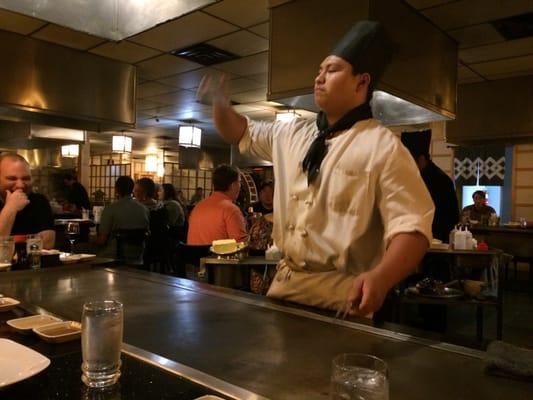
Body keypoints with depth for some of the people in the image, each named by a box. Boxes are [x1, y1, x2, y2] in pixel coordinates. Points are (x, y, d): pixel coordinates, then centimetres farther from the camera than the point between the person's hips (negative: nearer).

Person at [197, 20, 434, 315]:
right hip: (285, 285, 7)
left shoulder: (384, 147, -12)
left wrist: (381, 278, -35)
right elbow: (242, 134, 22)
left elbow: (412, 226, -18)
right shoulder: (293, 135, 9)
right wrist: (220, 103, 2)